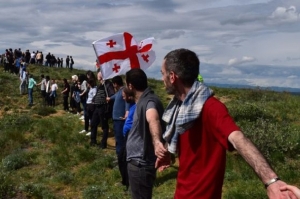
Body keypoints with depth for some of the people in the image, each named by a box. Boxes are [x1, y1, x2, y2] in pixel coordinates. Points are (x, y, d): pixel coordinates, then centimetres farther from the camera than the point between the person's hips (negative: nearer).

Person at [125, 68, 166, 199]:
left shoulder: (149, 101, -25)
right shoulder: (143, 100, 8)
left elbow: (152, 118, -48)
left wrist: (156, 141, -66)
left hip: (140, 163, -10)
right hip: (137, 160, 10)